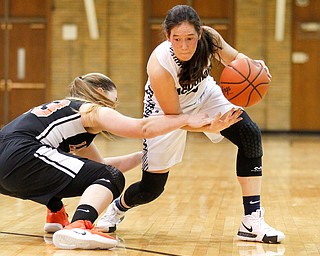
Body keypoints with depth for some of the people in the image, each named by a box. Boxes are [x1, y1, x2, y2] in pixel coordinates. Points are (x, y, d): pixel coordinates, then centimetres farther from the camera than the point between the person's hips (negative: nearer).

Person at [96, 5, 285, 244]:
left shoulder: (209, 38, -29)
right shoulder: (159, 67, -39)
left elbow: (233, 58, -6)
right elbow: (174, 118, -27)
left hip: (204, 95, 4)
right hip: (165, 111, -4)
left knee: (250, 135, -20)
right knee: (151, 188, -3)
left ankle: (251, 222, -16)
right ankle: (118, 208, 36)